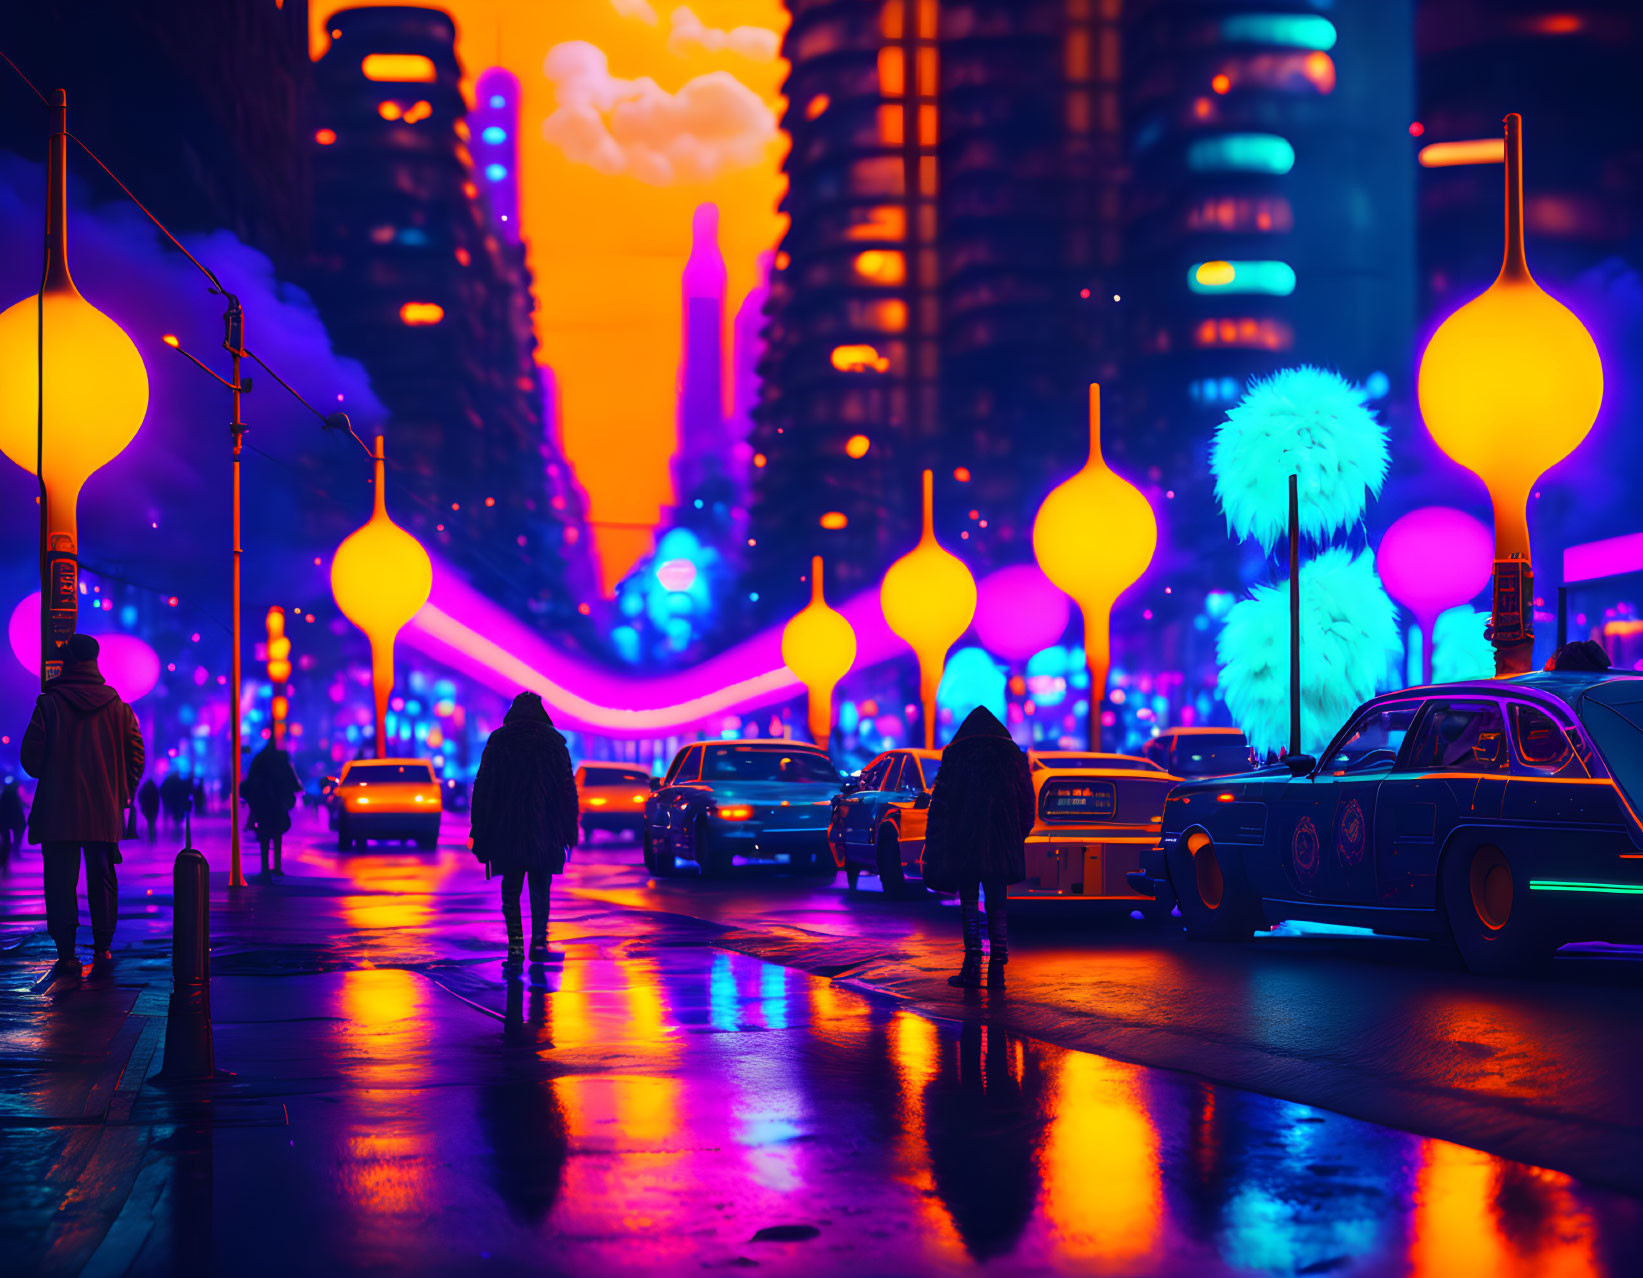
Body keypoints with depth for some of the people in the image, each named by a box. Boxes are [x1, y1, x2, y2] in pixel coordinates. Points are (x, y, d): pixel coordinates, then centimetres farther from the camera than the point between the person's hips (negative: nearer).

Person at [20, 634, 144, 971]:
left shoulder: (49, 704, -5)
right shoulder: (118, 707, 2)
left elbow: (30, 756, -4)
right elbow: (136, 757, 2)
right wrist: (121, 793, 14)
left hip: (58, 810, -2)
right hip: (104, 811, 2)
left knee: (61, 880, 3)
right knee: (102, 879, 10)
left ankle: (66, 950, 0)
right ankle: (102, 947, 7)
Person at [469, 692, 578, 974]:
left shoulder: (498, 741, 1)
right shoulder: (554, 741, 1)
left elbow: (483, 789, 2)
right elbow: (567, 787, 1)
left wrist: (479, 830, 6)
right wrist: (569, 829, 7)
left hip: (507, 830, 0)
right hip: (545, 830, 0)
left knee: (511, 890, 3)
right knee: (540, 887, 13)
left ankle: (516, 949, -9)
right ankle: (539, 943, 15)